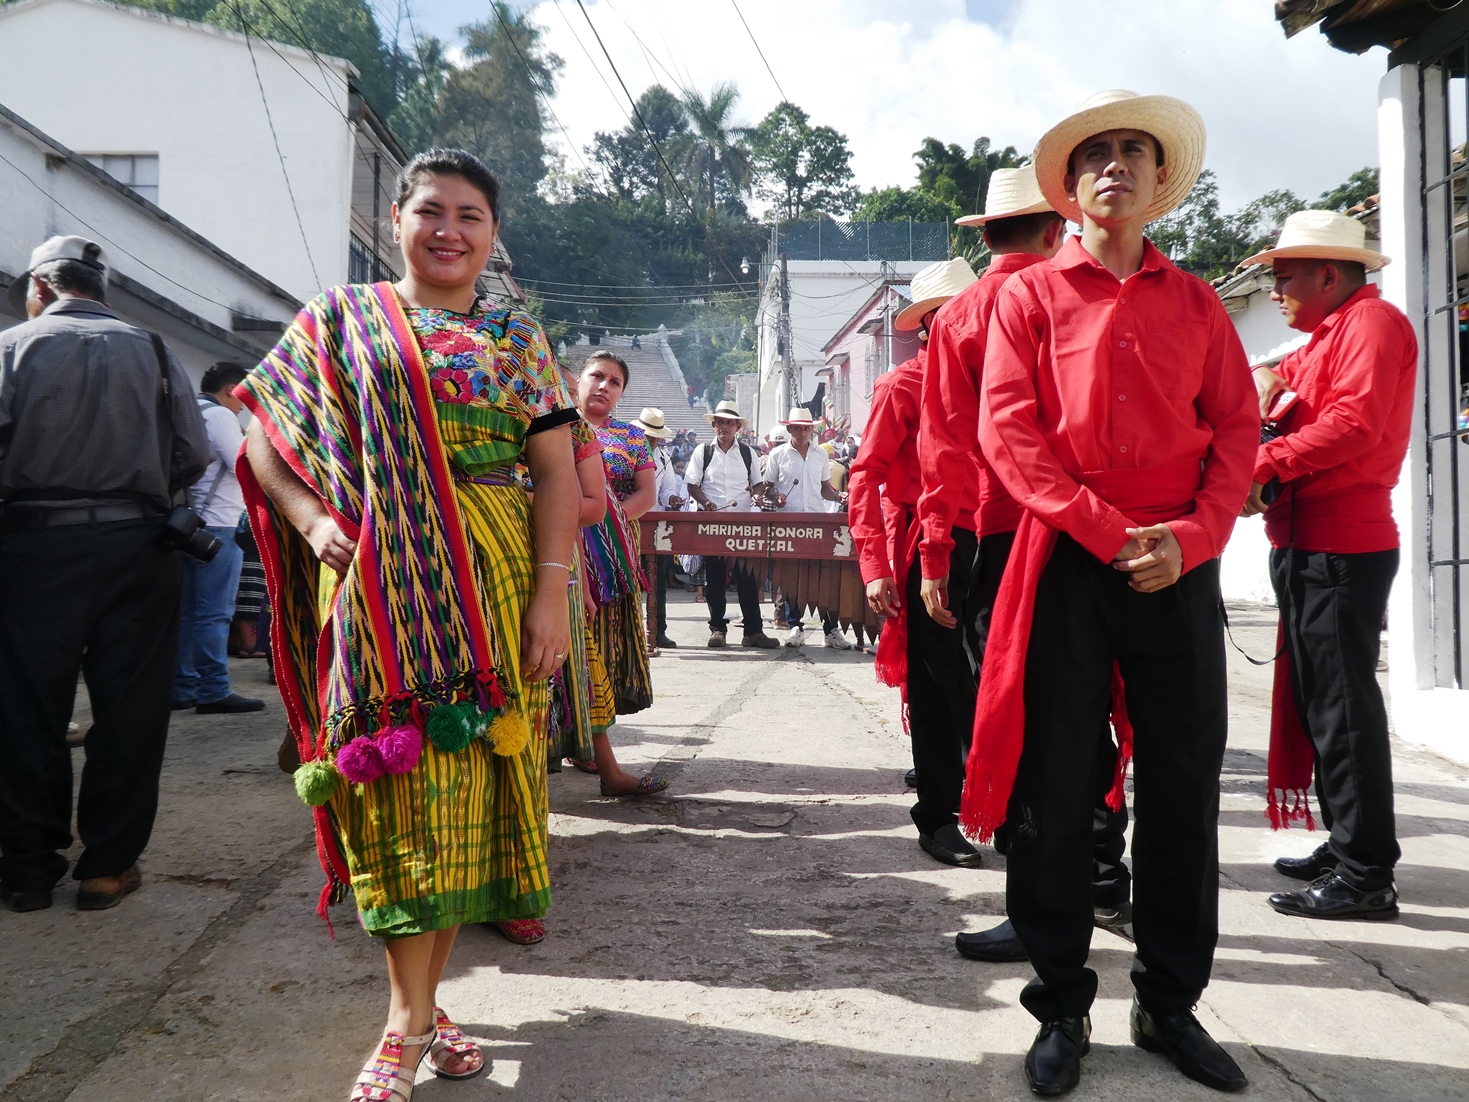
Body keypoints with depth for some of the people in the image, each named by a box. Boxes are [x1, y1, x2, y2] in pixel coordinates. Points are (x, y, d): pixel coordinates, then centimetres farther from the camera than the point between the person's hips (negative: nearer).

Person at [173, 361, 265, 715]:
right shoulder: (219, 415, -7)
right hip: (218, 525, -9)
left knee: (187, 612, 9)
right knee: (214, 614, -8)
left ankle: (182, 689, 12)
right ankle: (214, 692, -6)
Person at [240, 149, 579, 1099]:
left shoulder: (518, 339, 11)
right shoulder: (341, 320, 10)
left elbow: (558, 474, 3)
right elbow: (265, 434, 7)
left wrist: (551, 591, -7)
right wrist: (312, 519, -10)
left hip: (492, 594, 1)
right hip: (378, 590, -1)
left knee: (466, 781, 4)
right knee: (402, 783, -2)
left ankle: (420, 1001, 20)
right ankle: (413, 1016, 8)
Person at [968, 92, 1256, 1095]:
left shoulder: (1195, 303, 15)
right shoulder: (1031, 295, 8)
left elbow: (1238, 428, 9)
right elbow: (1008, 431, -4)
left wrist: (1194, 535, -8)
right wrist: (1109, 532, -12)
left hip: (1181, 567, 3)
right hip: (1068, 563, -2)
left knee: (1185, 788, 7)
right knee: (1055, 792, 2)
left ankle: (1172, 1003, 24)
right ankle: (1063, 1007, 18)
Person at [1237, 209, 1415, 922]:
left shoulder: (1372, 320, -6)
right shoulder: (1321, 342, 24)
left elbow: (1356, 422, -20)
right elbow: (1297, 418, 17)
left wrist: (1268, 462, -17)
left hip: (1342, 548, -10)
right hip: (1307, 543, 10)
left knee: (1342, 704, -8)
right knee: (1318, 700, 14)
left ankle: (1367, 875, -2)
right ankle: (1345, 845, 24)